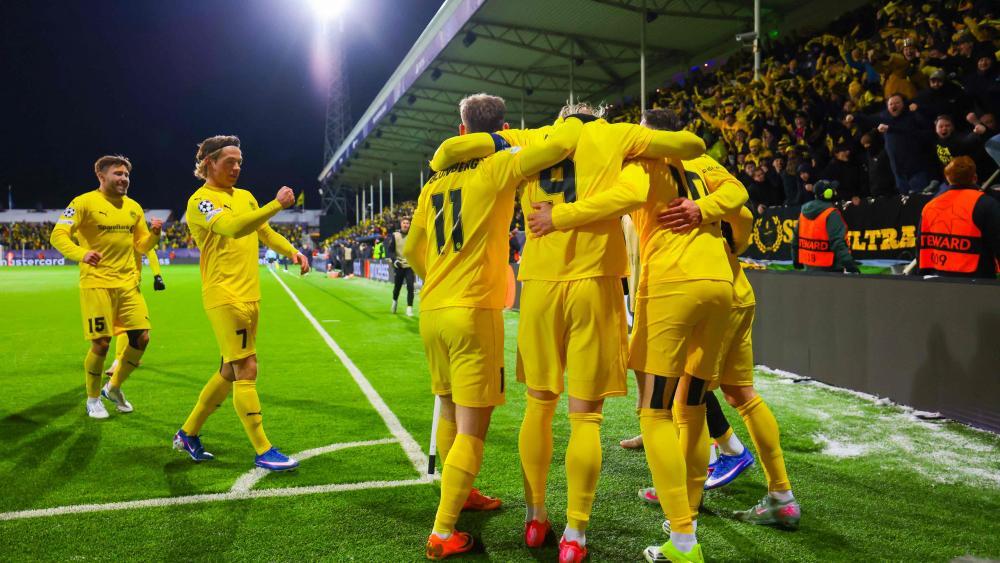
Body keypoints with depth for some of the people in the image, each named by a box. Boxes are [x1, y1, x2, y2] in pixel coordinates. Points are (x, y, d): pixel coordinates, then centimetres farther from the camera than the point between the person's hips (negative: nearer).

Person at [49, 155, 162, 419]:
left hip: (128, 284, 6)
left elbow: (142, 246, 16)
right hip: (97, 284, -5)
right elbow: (58, 235, -14)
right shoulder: (84, 203, -5)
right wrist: (81, 254, -33)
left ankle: (114, 387, 25)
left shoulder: (134, 207, 12)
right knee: (101, 343, -4)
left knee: (141, 338, 1)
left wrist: (154, 234, -7)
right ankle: (93, 399, 19)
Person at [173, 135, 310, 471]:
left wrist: (291, 252, 5)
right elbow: (234, 227, -27)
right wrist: (277, 205, -27)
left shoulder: (245, 197, 16)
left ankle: (188, 434, 30)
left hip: (250, 297, 8)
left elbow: (265, 233, 23)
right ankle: (263, 451, 0)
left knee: (230, 372, 14)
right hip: (225, 297, -8)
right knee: (246, 370, -7)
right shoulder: (201, 201, -9)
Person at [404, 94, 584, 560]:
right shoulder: (498, 168, -6)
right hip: (474, 313, -7)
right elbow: (560, 145, -16)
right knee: (472, 428, 0)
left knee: (450, 413, 21)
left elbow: (411, 249, 19)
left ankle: (458, 495, 39)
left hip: (432, 312, 7)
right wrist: (574, 121, 7)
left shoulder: (435, 182, 12)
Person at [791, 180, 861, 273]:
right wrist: (849, 264, -24)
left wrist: (796, 259, 25)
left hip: (808, 265, 8)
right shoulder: (831, 214, -17)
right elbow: (838, 241, -24)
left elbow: (796, 238, 15)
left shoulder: (804, 212, 8)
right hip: (828, 268, -8)